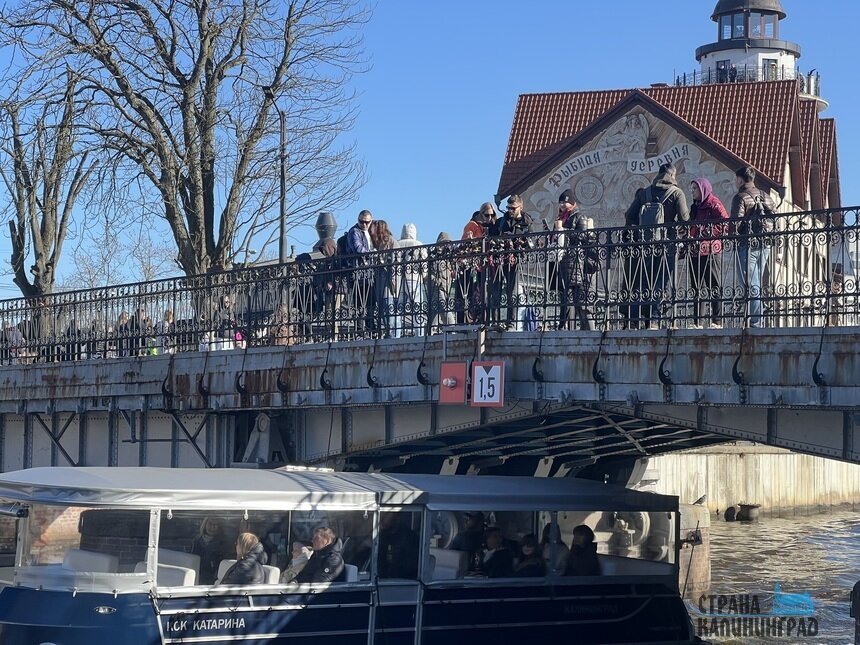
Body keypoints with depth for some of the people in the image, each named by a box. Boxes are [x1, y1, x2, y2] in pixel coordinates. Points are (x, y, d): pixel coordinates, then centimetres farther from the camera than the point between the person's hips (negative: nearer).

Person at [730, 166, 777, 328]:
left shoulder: (741, 197, -8)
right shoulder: (766, 196, 14)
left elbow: (736, 223, -15)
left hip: (747, 244, -7)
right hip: (765, 245, 7)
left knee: (751, 286, -6)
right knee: (757, 284, 13)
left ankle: (755, 322, -10)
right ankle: (758, 320, 11)